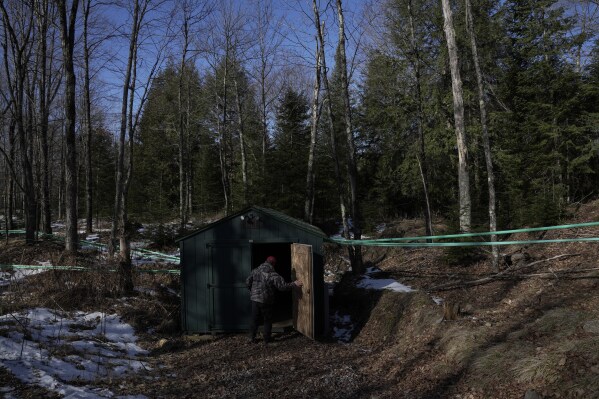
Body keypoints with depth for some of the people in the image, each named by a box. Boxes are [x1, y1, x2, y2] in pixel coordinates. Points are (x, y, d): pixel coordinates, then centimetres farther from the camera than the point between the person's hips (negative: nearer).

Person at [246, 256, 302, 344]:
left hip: (254, 299, 4)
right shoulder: (273, 275, -13)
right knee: (268, 320, 11)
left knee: (254, 319, 15)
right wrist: (294, 284, -7)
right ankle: (266, 339, 16)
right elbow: (282, 286, -16)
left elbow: (248, 282, 5)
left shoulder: (255, 271, 1)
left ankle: (252, 337, 17)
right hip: (266, 301, -4)